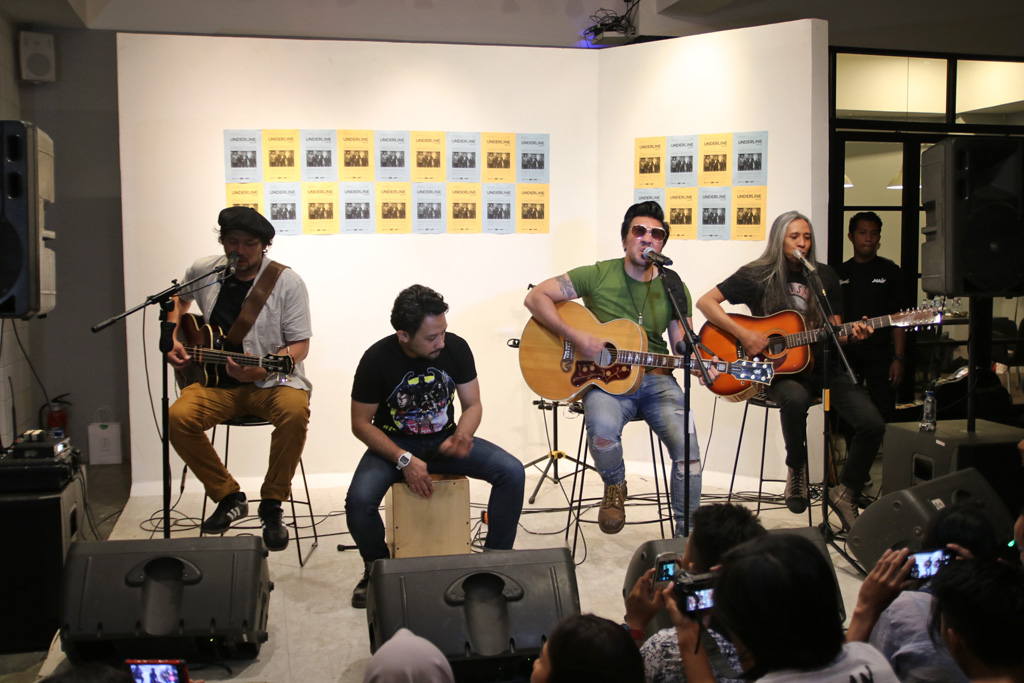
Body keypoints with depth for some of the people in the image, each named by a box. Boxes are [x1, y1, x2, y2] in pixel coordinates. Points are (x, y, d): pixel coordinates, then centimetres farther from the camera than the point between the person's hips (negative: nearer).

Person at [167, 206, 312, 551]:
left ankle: (272, 504, -13)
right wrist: (173, 339, 10)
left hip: (271, 380, -3)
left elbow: (300, 344, -8)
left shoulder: (287, 282, -8)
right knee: (179, 417, -26)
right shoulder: (203, 272, 4)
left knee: (294, 412, -35)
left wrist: (264, 369, -25)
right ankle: (228, 497, -3)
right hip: (217, 380, 3)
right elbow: (179, 301, 27)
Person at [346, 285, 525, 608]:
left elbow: (473, 405, 0)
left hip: (444, 439, 2)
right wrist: (404, 460, -22)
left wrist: (461, 436, -23)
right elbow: (361, 424, -10)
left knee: (512, 472, -20)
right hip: (394, 444, -2)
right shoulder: (377, 359, -18)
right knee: (359, 500, -30)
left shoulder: (456, 348, -11)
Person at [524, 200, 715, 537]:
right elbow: (535, 297, -3)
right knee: (603, 430, -34)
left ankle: (686, 534, -7)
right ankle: (614, 487, 2)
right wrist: (576, 335, -15)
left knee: (686, 439, -25)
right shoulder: (599, 276, 0)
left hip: (655, 379, 2)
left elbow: (682, 346, 7)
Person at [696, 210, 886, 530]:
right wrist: (743, 334, -16)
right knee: (795, 399, -39)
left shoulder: (825, 276, 11)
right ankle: (796, 468, -9)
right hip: (777, 368, -4)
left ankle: (845, 493, 6)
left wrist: (852, 333, -9)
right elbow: (705, 302, -6)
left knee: (873, 423, -17)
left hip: (820, 365, 4)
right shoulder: (757, 275, 0)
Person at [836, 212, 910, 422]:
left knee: (884, 415, -7)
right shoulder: (840, 273, 11)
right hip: (845, 355, 3)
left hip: (880, 356, -3)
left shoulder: (890, 272, 3)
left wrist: (899, 358, -8)